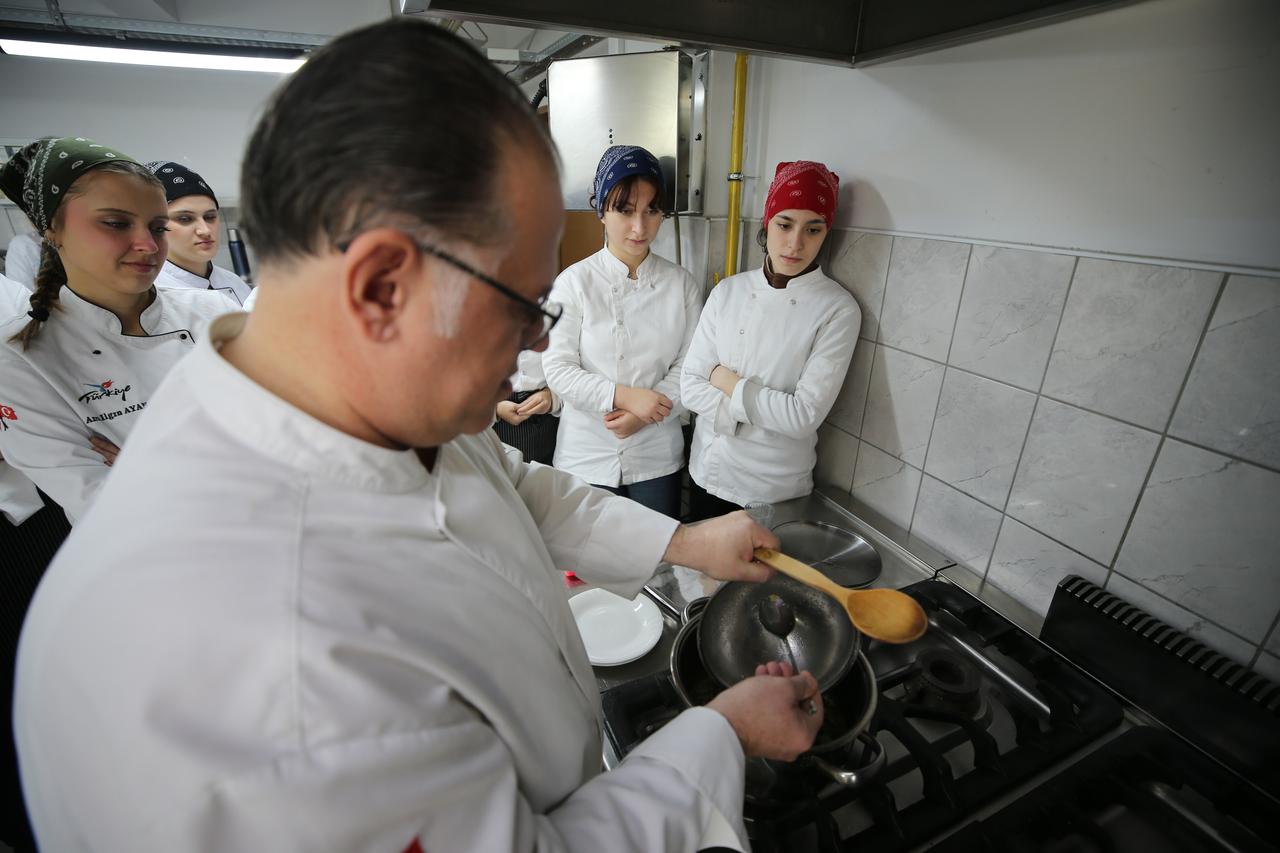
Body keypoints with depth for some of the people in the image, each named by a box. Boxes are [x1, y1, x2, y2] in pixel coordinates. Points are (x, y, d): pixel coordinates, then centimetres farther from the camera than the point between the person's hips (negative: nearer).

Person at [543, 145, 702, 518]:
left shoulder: (682, 283, -1)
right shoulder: (575, 281, -7)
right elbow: (558, 369, -10)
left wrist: (643, 415, -15)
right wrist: (625, 396, -20)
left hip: (657, 454, 2)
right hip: (587, 453, -1)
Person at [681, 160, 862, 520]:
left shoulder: (839, 310, -13)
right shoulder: (728, 291, -3)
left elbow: (804, 416, -20)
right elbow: (690, 386, -6)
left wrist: (726, 381, -12)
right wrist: (767, 410, -16)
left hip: (774, 491, -3)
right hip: (706, 473, 4)